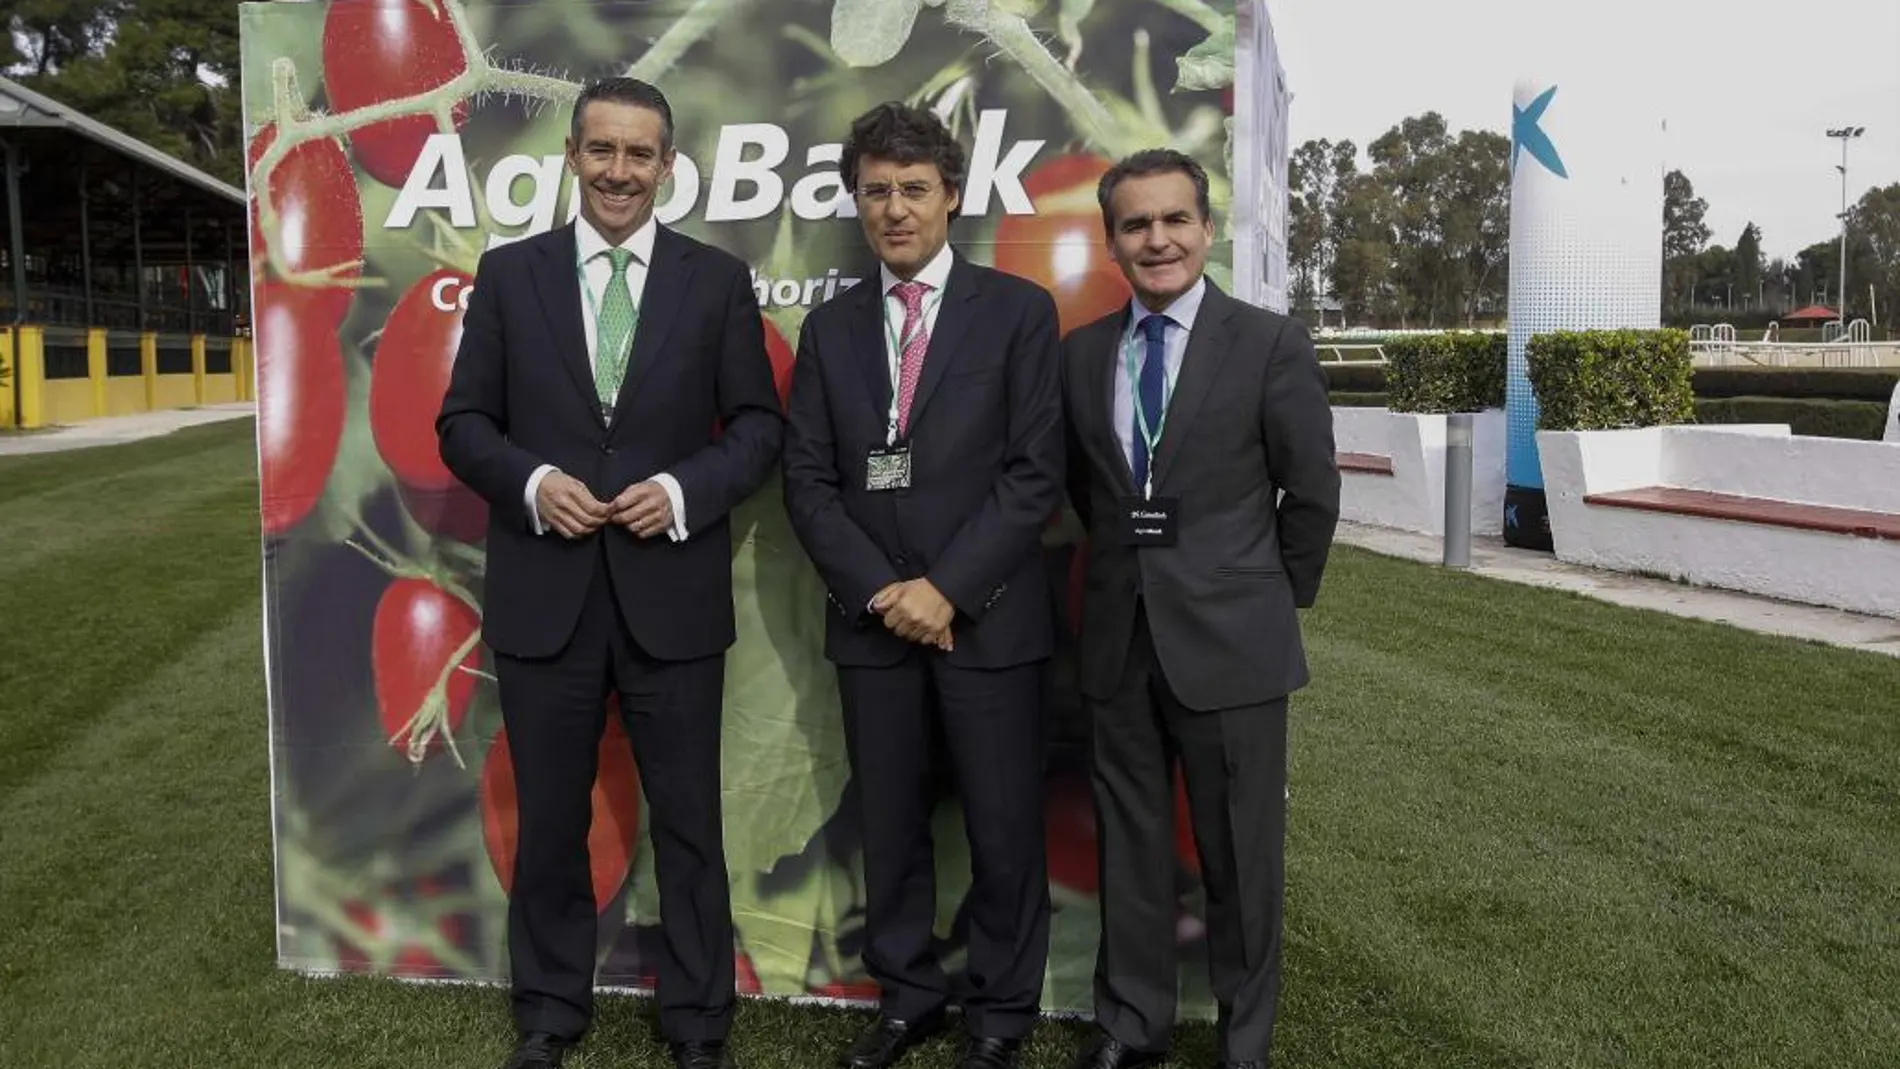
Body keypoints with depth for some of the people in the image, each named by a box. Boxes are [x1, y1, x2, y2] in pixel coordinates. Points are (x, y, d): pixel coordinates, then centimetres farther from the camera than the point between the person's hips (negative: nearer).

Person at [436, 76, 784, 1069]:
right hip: (543, 593, 1)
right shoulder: (508, 273, 5)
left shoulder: (718, 279, 3)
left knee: (687, 822, 9)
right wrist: (533, 482, -13)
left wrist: (684, 490, -14)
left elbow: (760, 425, 2)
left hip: (673, 594, -1)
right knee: (549, 820, 14)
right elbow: (463, 422, 5)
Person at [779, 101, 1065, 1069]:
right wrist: (879, 591, -9)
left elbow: (1036, 474, -7)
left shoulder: (1018, 311, 0)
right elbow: (807, 481, 5)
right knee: (889, 827, 12)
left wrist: (946, 587, -14)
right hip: (870, 619, 3)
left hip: (988, 618, -3)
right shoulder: (830, 327, 10)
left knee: (1004, 832, 6)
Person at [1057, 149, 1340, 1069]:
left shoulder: (1270, 343, -5)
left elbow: (1312, 492, 1)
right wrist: (1133, 561, 11)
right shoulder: (1079, 353, 6)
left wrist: (1278, 601, 7)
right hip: (1116, 639, 3)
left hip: (1228, 641, -3)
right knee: (1128, 847, 13)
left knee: (1240, 854, 8)